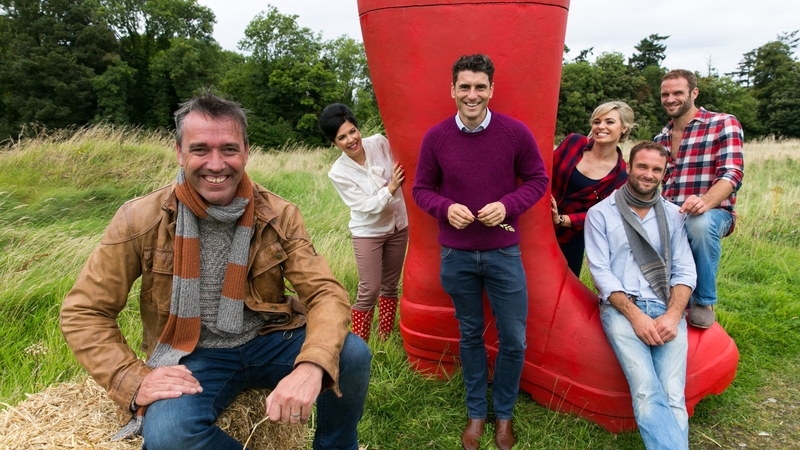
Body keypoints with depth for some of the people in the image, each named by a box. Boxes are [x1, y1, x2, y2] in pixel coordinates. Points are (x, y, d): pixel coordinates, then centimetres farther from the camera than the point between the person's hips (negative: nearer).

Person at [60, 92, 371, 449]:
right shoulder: (141, 220, -10)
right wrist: (134, 380, -19)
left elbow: (327, 293, -15)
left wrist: (311, 367, -35)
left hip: (269, 340, 2)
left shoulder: (279, 217, -8)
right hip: (192, 356, -1)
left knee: (352, 354, -22)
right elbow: (83, 312, -4)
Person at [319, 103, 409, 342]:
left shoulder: (379, 143, -11)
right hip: (368, 233, -4)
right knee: (370, 291, -4)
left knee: (390, 286, 14)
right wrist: (390, 189, -33)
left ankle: (385, 339, 30)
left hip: (398, 226, 4)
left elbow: (403, 166, 2)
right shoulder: (338, 172, -18)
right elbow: (366, 206, -21)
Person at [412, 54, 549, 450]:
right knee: (470, 336, 16)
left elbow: (537, 180, 1)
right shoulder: (435, 137, -5)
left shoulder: (516, 132, -7)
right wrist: (446, 208, -17)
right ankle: (476, 413, 35)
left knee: (513, 340, 8)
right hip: (456, 255, 1)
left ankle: (504, 415, 32)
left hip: (503, 253, 0)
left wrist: (507, 205, -16)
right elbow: (421, 189, 4)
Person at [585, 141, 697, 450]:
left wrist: (673, 315, -8)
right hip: (620, 308, -2)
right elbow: (600, 271, -1)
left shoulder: (673, 215, 16)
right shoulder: (600, 214, 7)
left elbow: (684, 270, 9)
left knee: (674, 396, -17)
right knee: (647, 393, -24)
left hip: (666, 310, 3)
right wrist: (635, 315, -11)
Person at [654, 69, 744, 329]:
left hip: (711, 212, -5)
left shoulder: (724, 124, -2)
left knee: (701, 224, -39)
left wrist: (705, 202, -35)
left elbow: (732, 175, -14)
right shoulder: (660, 139, 17)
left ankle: (704, 302, -16)